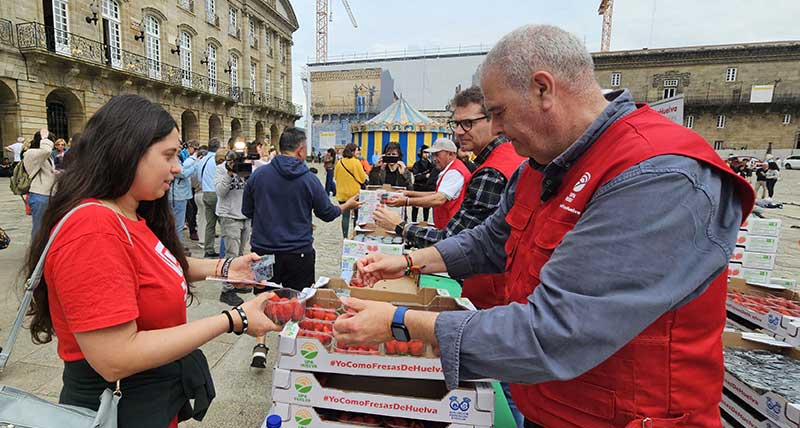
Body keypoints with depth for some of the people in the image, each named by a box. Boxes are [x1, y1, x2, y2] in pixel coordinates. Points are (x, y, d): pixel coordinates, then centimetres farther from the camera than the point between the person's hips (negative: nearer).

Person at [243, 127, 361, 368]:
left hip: (263, 250, 2)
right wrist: (347, 206, 21)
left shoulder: (258, 175, -4)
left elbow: (246, 211, 7)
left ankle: (259, 346, 11)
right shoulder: (309, 180, -9)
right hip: (298, 254, -1)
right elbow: (327, 213, 3)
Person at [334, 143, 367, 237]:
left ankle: (345, 237, 10)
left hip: (342, 193, 3)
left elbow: (335, 177, 10)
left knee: (345, 216, 9)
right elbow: (363, 178, -10)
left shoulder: (339, 163, 0)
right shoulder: (356, 162, -13)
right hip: (354, 193, -3)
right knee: (357, 215, 13)